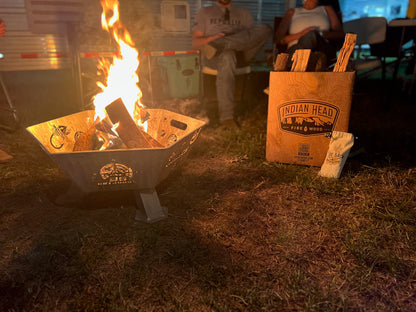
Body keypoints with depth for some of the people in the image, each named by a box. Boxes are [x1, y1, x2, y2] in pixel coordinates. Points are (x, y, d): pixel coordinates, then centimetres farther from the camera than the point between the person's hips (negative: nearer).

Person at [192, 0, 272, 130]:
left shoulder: (244, 12, 28)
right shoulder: (205, 12, 23)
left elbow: (253, 36, 14)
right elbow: (195, 42, 11)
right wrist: (213, 38, -11)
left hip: (240, 53, 3)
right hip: (213, 57, -2)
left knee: (266, 28, -21)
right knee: (227, 56, -40)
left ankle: (220, 44, -39)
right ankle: (226, 116, -43)